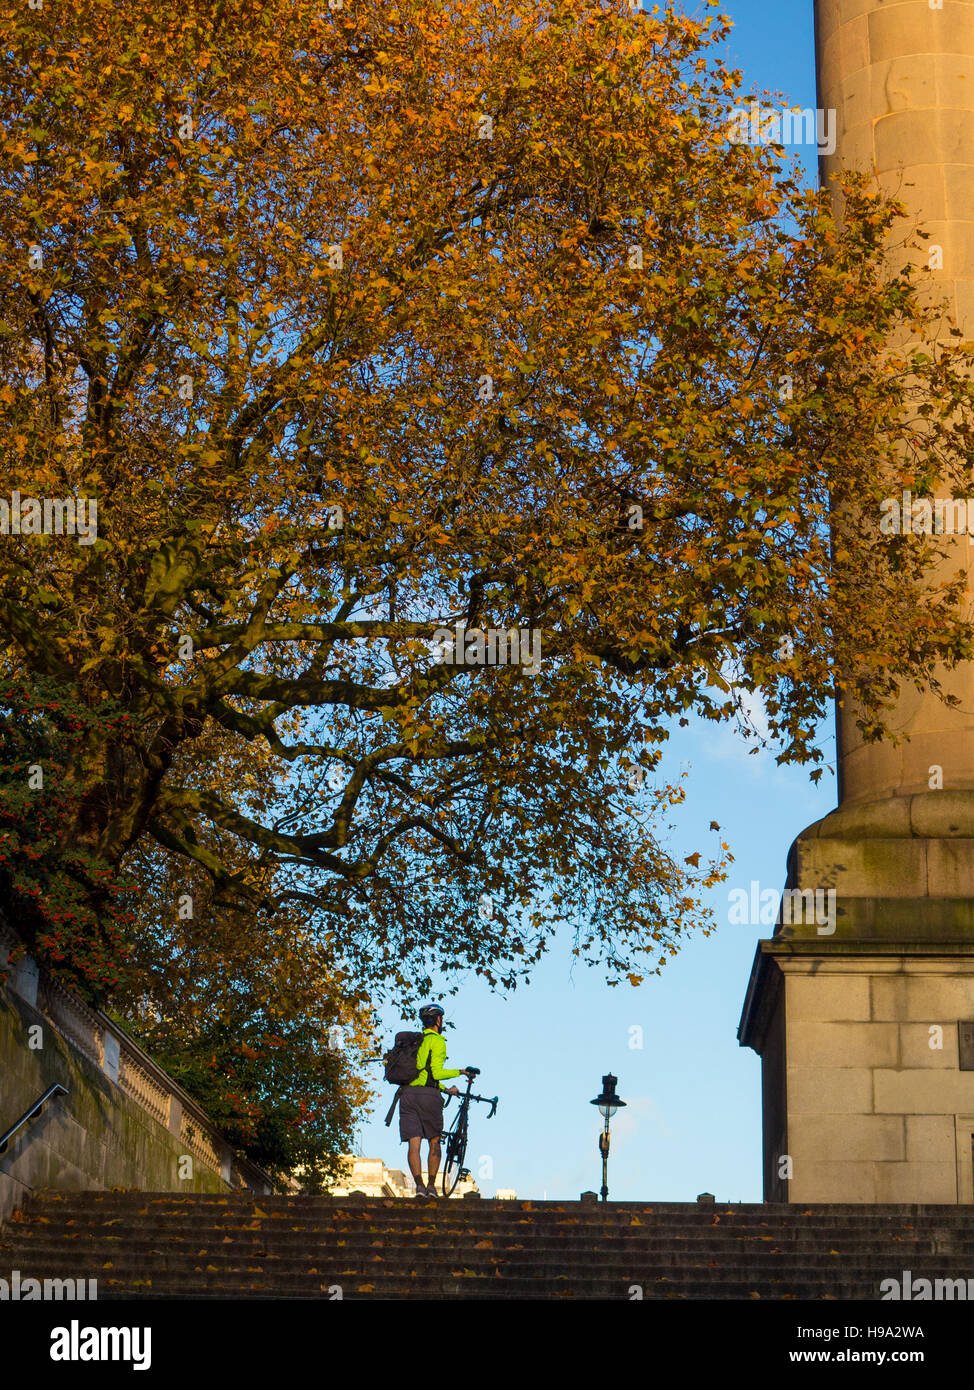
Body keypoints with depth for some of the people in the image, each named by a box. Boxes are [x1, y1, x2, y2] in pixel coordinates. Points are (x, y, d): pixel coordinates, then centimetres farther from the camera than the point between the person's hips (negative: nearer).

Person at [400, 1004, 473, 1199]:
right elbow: (436, 1073, -11)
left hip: (408, 1093, 5)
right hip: (428, 1095, -5)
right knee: (434, 1142, 8)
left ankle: (419, 1184, -14)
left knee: (413, 1144, -1)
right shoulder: (437, 1041, -2)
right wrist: (461, 1072, 1)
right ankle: (431, 1185, 3)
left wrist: (446, 1089, 32)